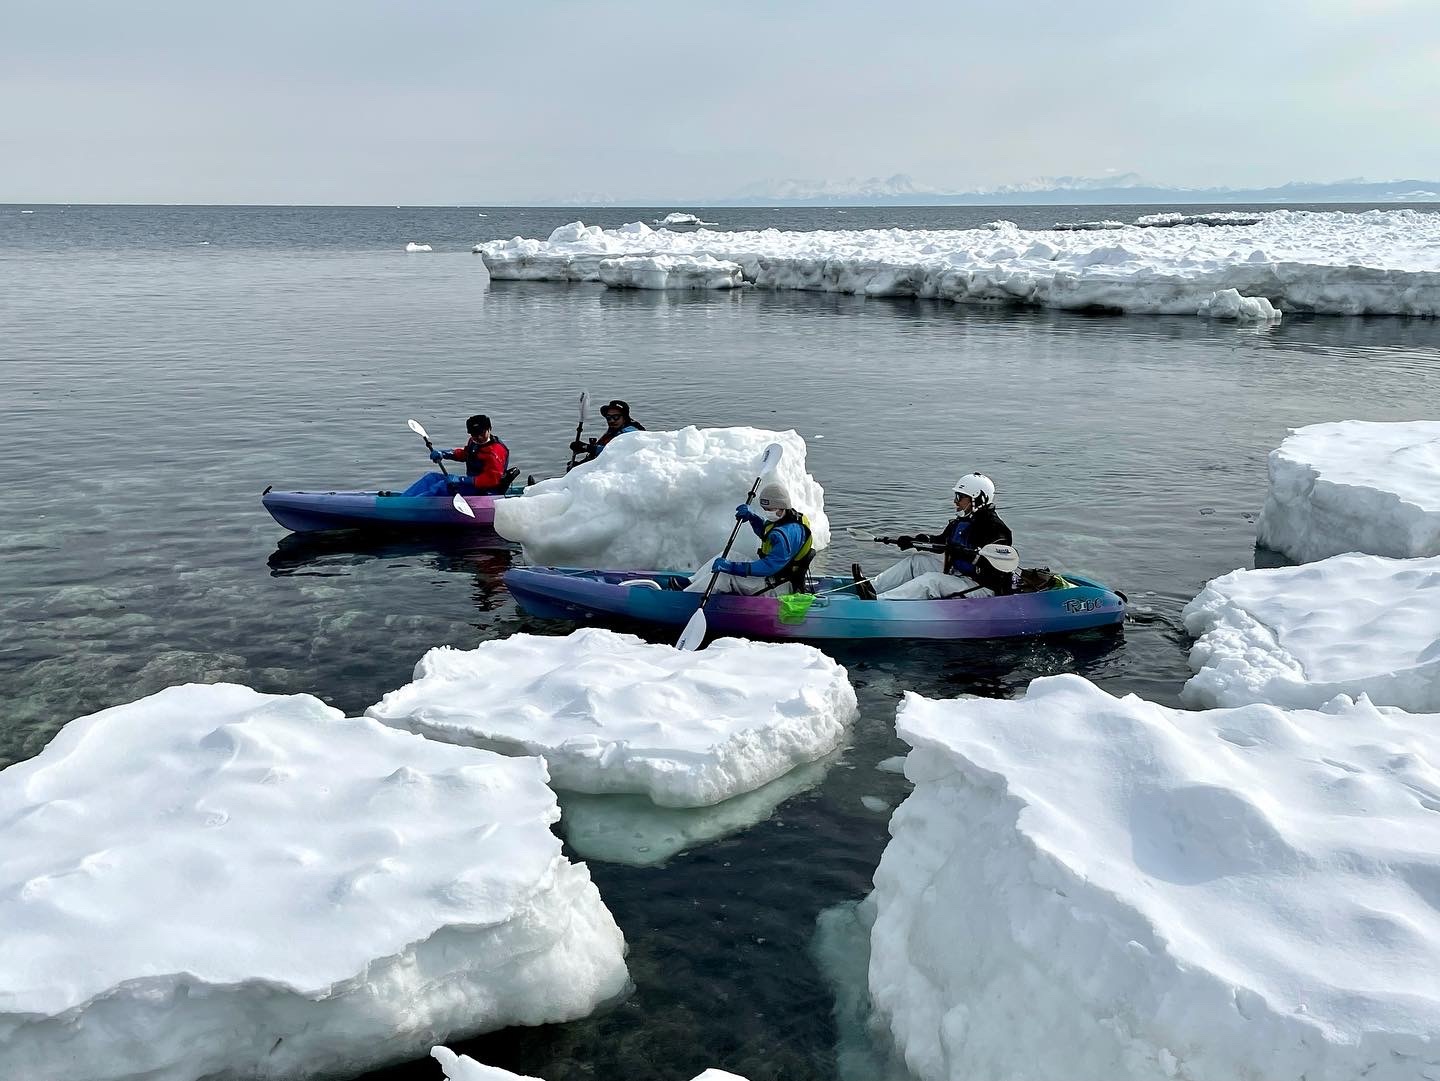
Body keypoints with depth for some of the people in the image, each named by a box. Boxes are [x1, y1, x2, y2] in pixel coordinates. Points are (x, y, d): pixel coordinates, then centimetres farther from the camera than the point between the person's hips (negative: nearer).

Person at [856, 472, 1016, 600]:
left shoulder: (995, 528, -18)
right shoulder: (960, 522, 11)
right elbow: (941, 540, 21)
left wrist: (969, 554, -41)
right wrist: (913, 541, 6)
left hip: (983, 587, -10)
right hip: (958, 575, 10)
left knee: (932, 580, -28)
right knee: (914, 561, 3)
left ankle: (877, 602, -38)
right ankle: (872, 588, -9)